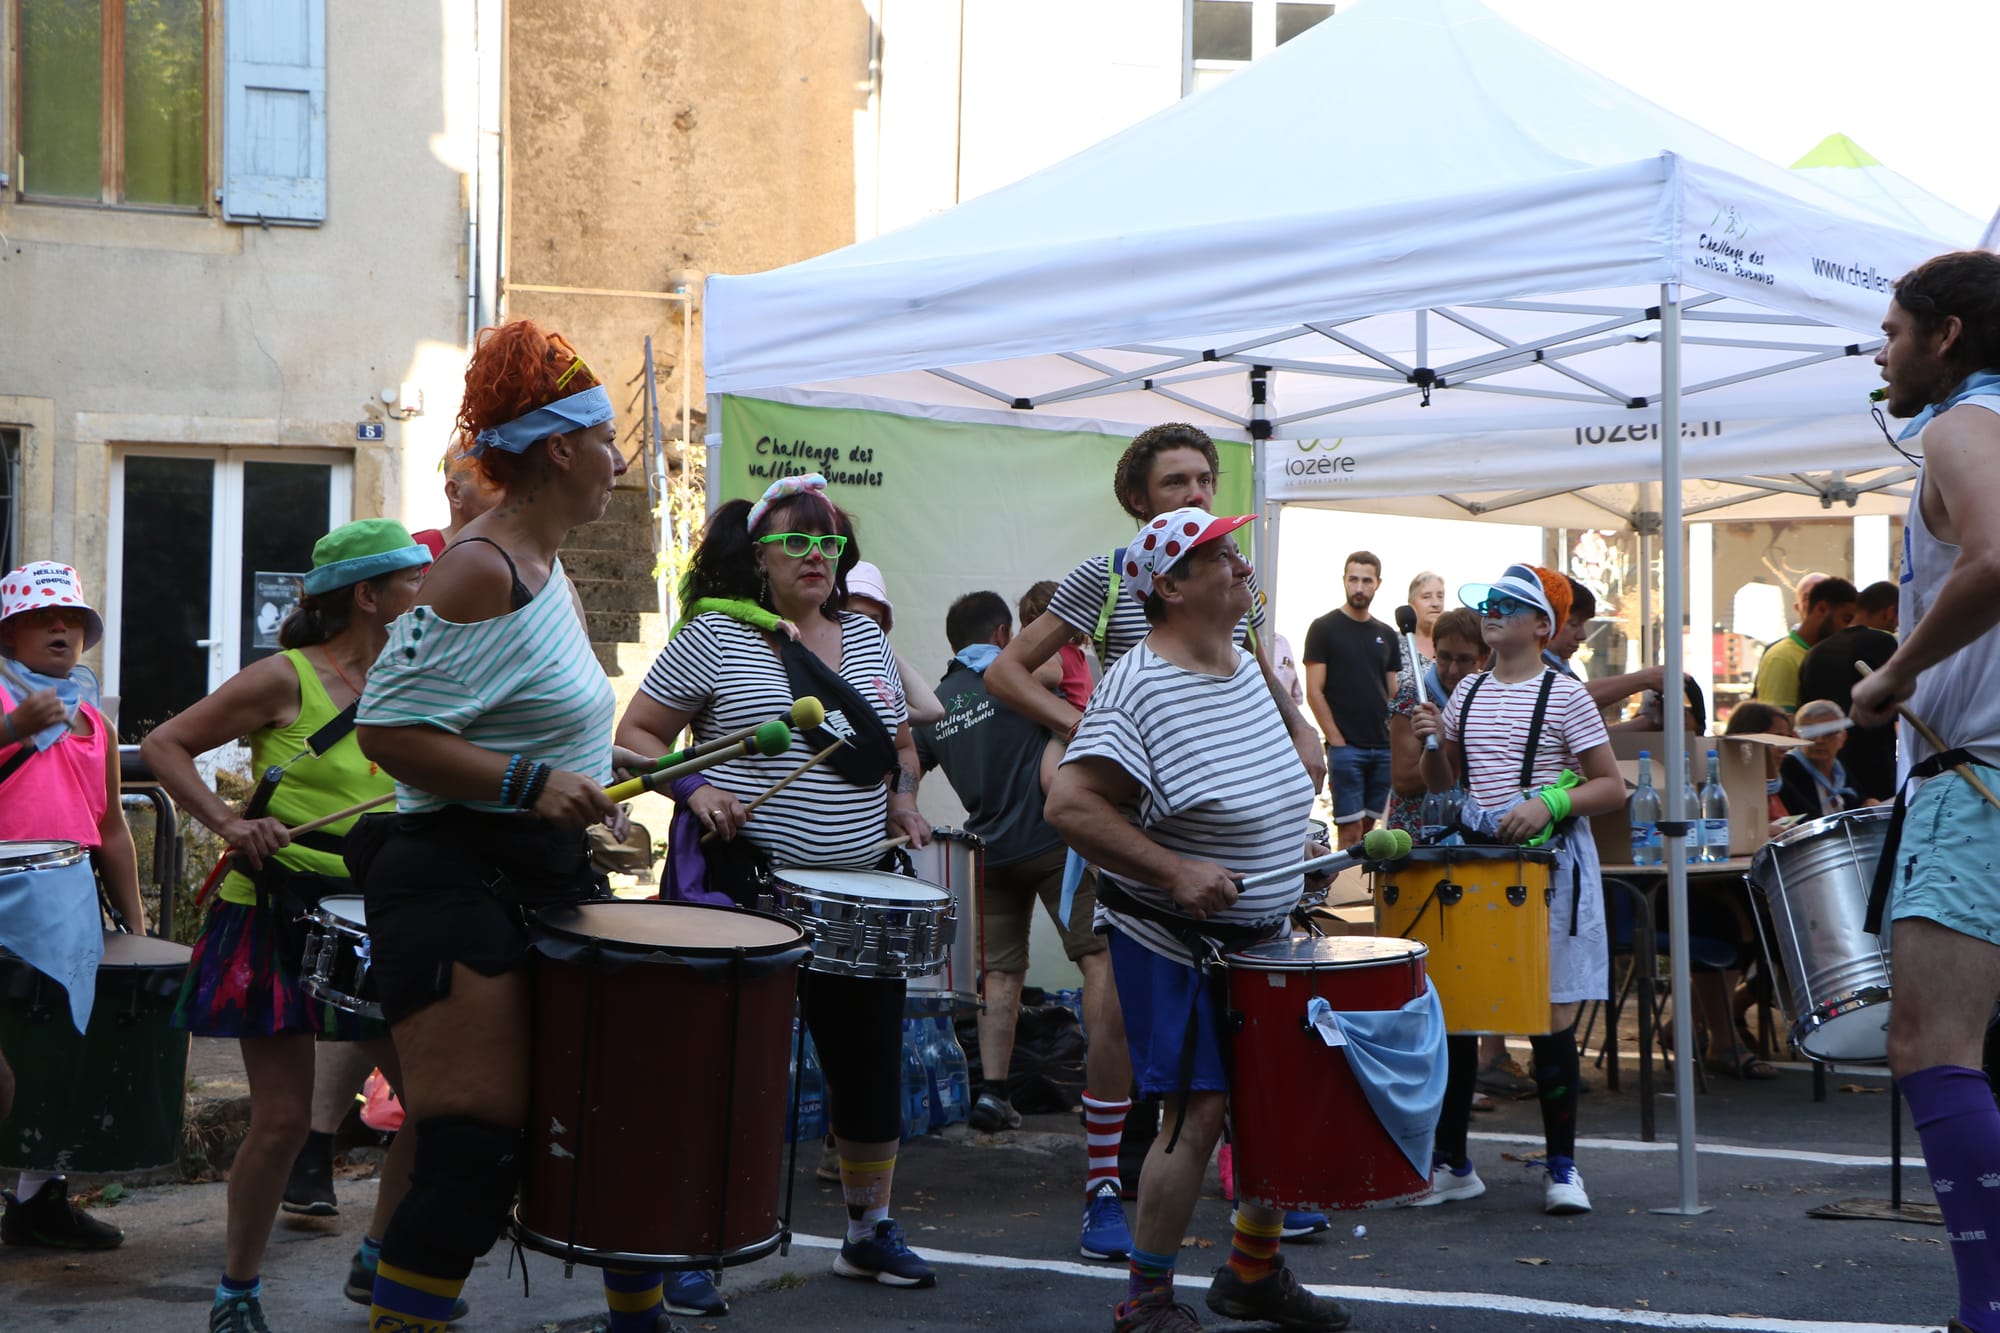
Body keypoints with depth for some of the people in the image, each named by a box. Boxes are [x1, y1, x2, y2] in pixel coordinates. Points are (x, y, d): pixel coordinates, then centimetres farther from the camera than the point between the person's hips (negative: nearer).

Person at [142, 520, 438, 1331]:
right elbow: (163, 746, -8)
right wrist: (229, 824, -21)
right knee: (284, 1119, -7)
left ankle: (380, 1262, 23)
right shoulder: (288, 678, -9)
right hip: (278, 920, -6)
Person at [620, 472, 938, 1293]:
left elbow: (899, 744, 23)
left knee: (871, 1062, 10)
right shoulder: (714, 637, -4)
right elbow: (637, 733, -2)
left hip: (859, 889, 5)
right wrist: (695, 789, -17)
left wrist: (902, 802, 5)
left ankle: (870, 1229, 26)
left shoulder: (865, 638, 13)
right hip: (748, 884, -5)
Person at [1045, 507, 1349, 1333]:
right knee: (1200, 1111, -9)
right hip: (1172, 945, -8)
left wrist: (1286, 864, 13)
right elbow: (1070, 806, -26)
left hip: (1258, 940, 8)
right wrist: (1177, 872, -29)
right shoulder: (1139, 685, -19)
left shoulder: (1246, 668, 8)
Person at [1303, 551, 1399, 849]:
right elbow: (1314, 692, -6)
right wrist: (1336, 740, -11)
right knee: (1350, 830, -8)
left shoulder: (1386, 635, 14)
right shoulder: (1325, 628, -2)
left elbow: (1393, 693, 18)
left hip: (1383, 747, 5)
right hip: (1345, 746, -5)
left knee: (1369, 826, 8)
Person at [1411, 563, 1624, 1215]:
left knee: (1550, 1017, -2)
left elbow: (1612, 788, -6)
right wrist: (1432, 744, -1)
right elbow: (1442, 783, 19)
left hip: (1548, 863, -5)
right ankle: (1451, 1163, 13)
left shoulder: (1564, 696, -5)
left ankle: (1563, 1166, 9)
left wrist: (1548, 804, -21)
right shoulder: (1467, 692, 11)